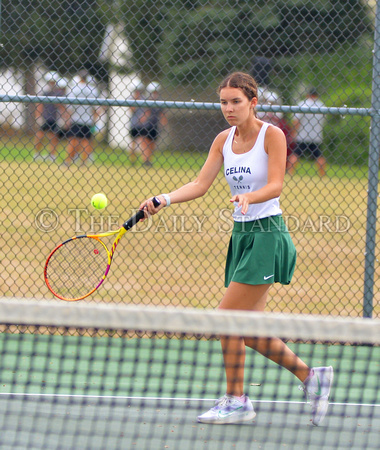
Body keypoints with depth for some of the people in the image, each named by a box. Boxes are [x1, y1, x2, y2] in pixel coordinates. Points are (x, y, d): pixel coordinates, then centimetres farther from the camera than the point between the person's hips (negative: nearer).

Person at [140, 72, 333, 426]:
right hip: (241, 235, 7)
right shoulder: (224, 140, 9)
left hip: (267, 236, -7)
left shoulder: (271, 135, -9)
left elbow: (275, 186, -19)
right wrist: (164, 199, -13)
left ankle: (236, 401, 2)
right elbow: (200, 184, 3)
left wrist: (248, 197, -38)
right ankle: (309, 375, 18)